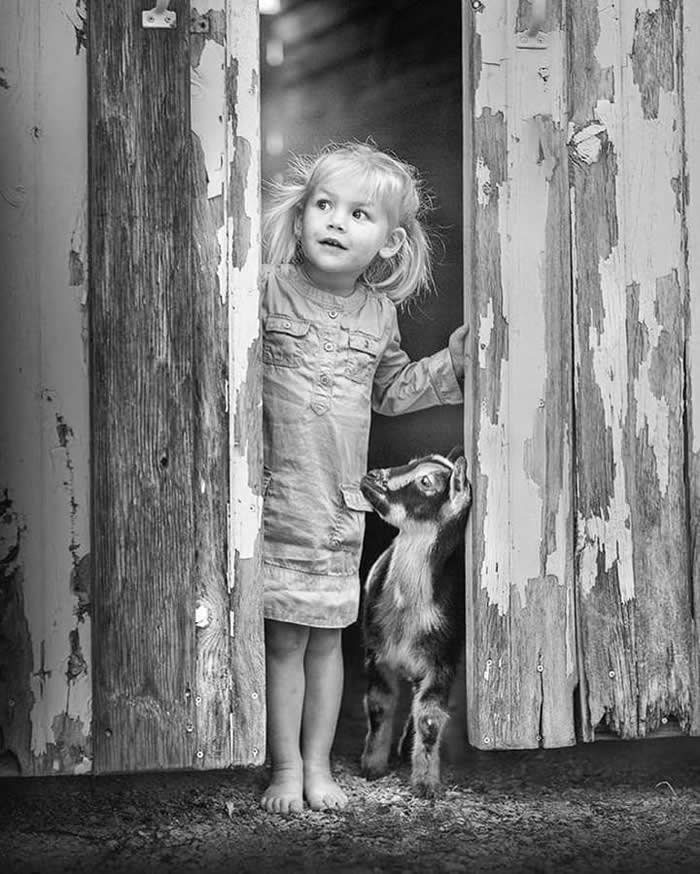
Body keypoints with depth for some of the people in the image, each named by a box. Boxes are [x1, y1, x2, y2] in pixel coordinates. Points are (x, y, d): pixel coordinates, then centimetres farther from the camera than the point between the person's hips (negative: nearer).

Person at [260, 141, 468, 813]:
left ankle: (318, 764, 25)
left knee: (325, 636, 12)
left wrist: (449, 364, 11)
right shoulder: (268, 288, -6)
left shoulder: (379, 312, 8)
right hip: (276, 498, -3)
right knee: (283, 637, 2)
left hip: (341, 505, 4)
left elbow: (392, 389, 21)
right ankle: (285, 767, 17)